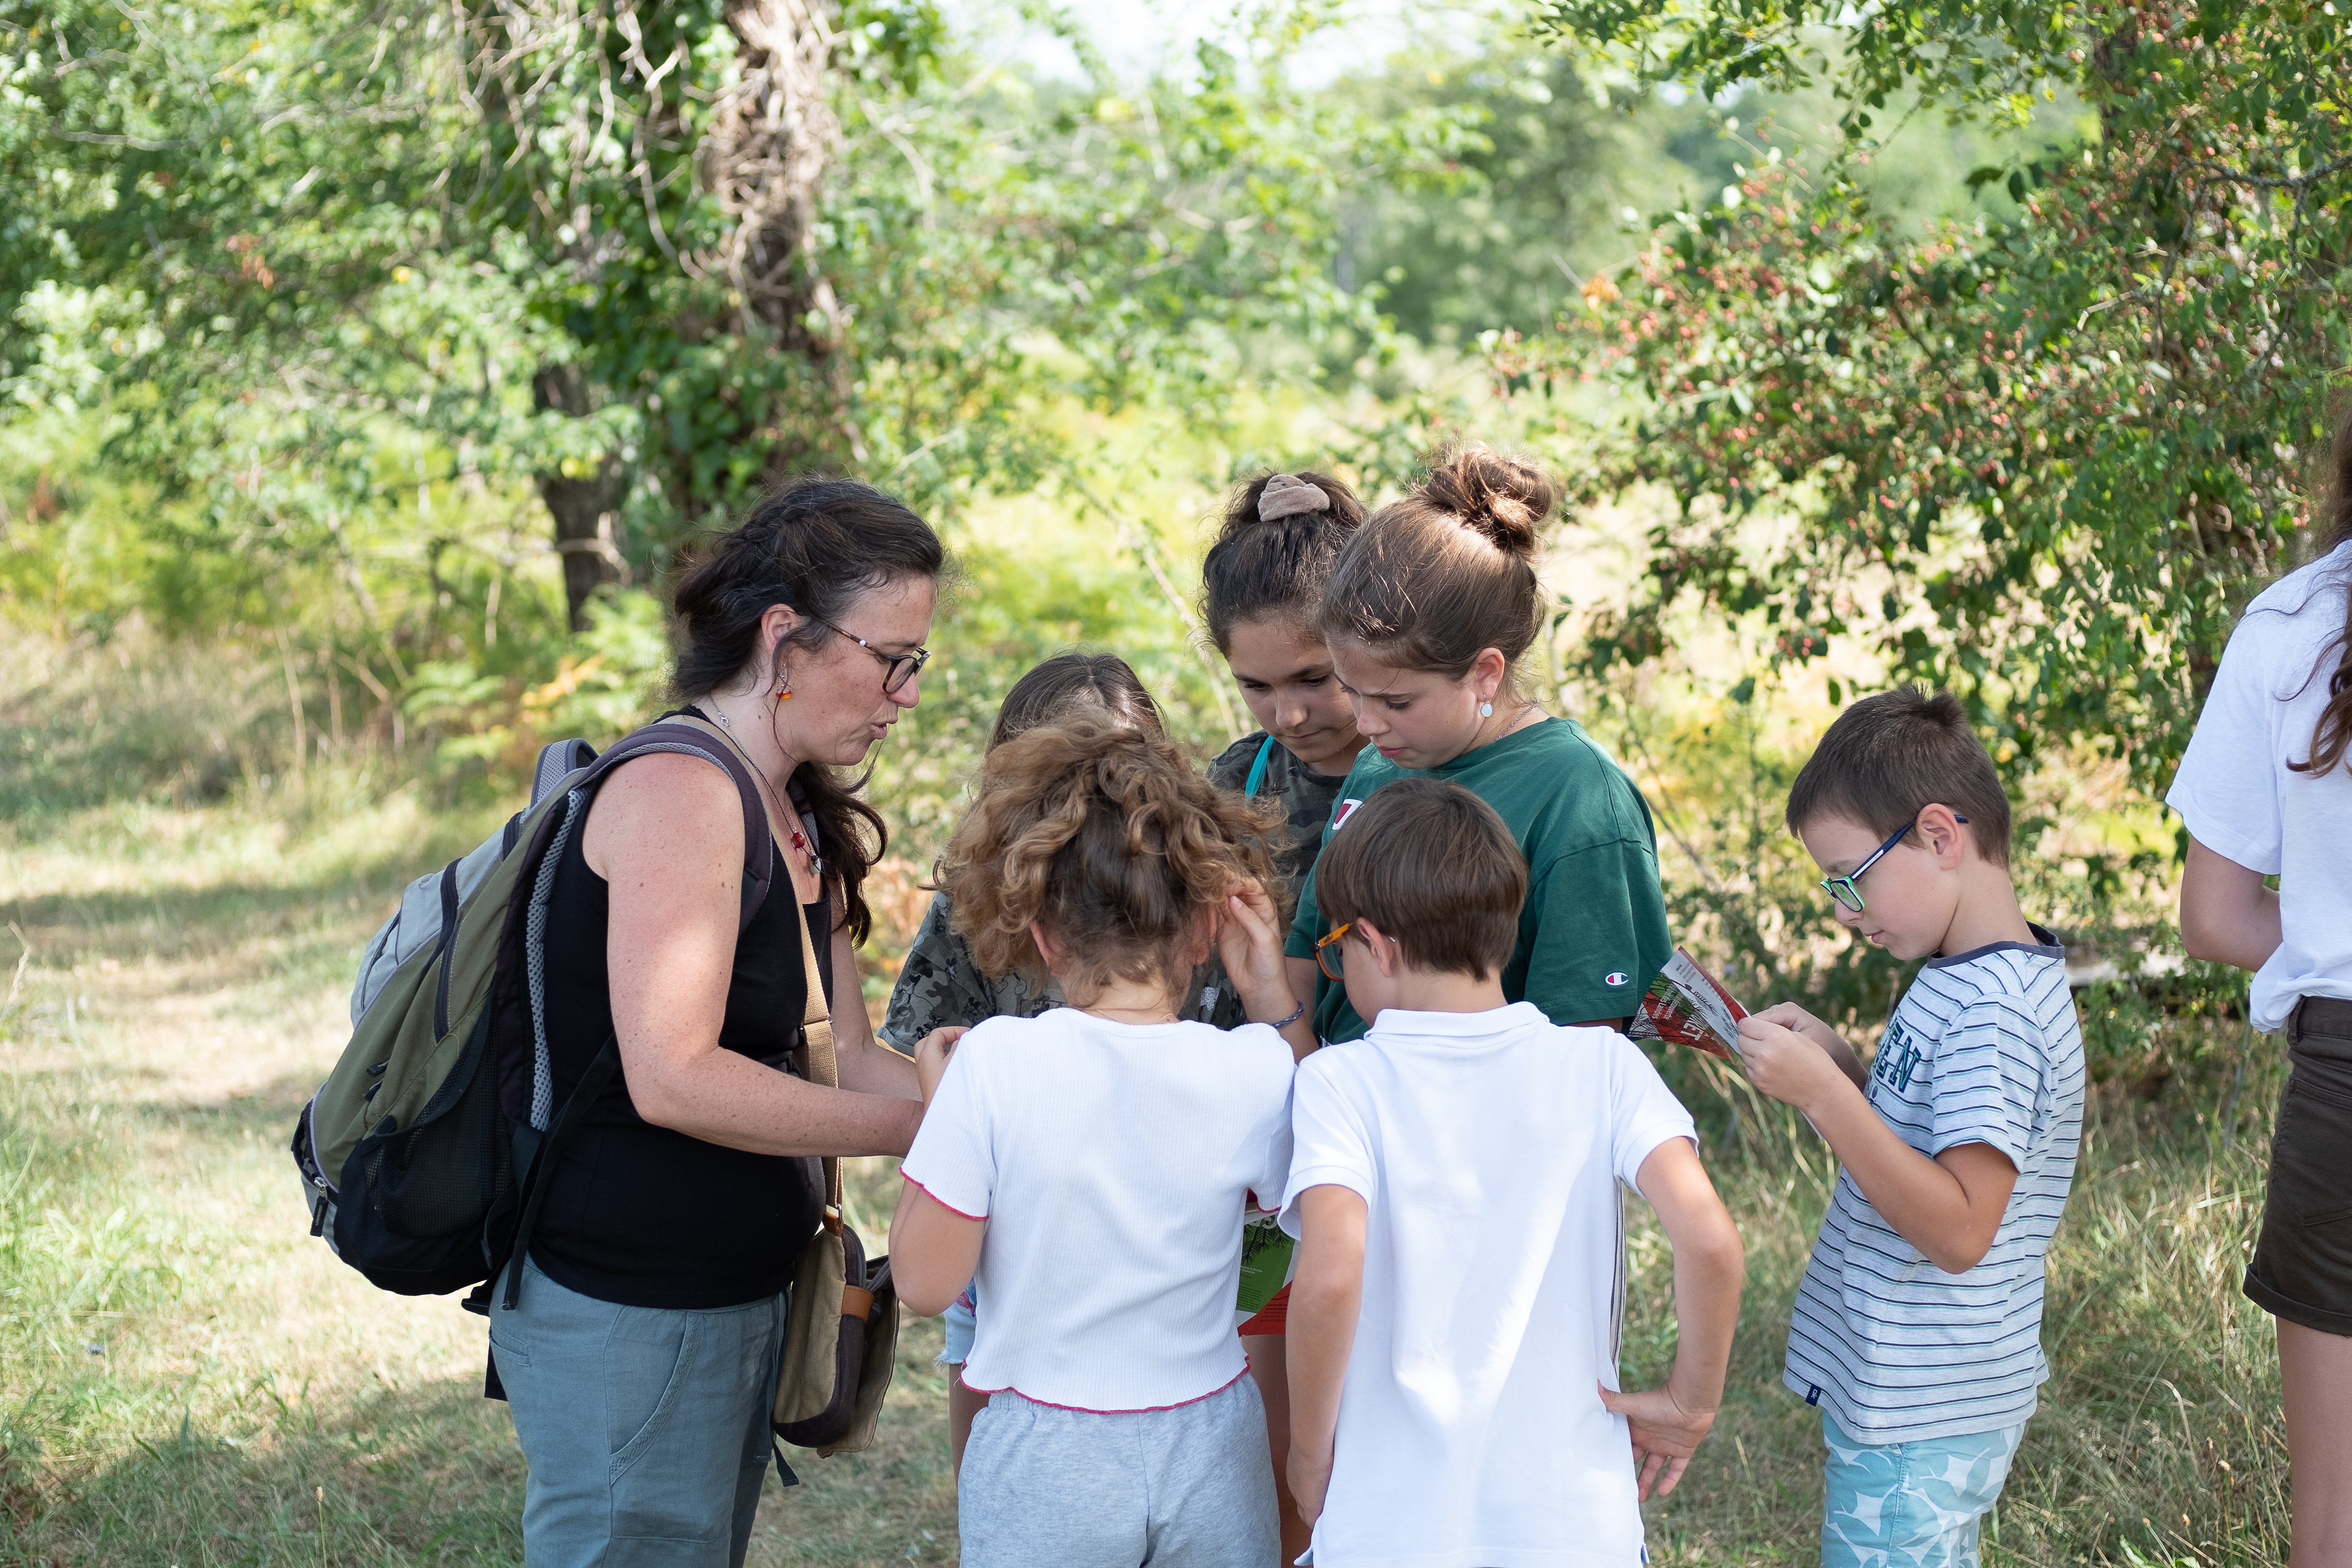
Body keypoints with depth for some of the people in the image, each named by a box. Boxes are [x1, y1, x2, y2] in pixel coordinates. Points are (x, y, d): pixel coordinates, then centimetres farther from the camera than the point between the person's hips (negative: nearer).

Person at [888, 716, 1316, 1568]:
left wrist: (936, 1101, 1)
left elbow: (924, 1280, -11)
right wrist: (1275, 999, 7)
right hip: (1212, 1453, 2)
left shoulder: (995, 1064, -17)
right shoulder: (1255, 1069, -10)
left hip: (1045, 1468, -2)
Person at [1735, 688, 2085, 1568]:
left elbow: (1958, 1230, -27)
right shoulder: (1962, 983, 9)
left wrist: (1821, 1093, -28)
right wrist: (1835, 1063, 4)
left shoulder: (1995, 1013, -22)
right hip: (1902, 1393, 10)